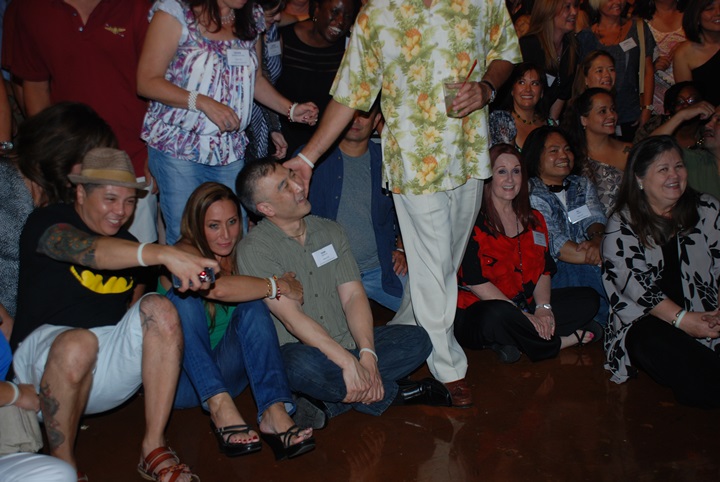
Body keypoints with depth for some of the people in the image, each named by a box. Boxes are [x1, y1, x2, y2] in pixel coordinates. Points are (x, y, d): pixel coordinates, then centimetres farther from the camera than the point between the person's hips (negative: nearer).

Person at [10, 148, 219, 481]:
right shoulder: (47, 221, -5)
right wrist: (164, 253, -44)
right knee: (77, 342, -37)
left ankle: (154, 450, -20)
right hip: (44, 350, -5)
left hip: (108, 371, 5)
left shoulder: (129, 246, 15)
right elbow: (87, 250, -28)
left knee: (159, 308, -20)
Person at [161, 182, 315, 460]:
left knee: (251, 304, -20)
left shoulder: (240, 257, 5)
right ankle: (220, 407, -37)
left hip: (226, 373, 4)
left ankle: (274, 412, -38)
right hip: (182, 380, -4)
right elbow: (218, 288, -34)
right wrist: (280, 286, -25)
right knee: (185, 295, -26)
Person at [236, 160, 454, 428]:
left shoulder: (329, 231, 7)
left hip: (347, 342, 6)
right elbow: (292, 318, -19)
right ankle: (394, 392, -15)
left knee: (416, 340, -9)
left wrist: (367, 354, -18)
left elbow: (353, 296, -1)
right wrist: (349, 362, -26)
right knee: (303, 367, -38)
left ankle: (329, 402, -20)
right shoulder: (254, 249, -11)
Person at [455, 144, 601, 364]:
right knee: (496, 316, -40)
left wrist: (543, 308, -10)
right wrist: (522, 315, -20)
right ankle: (559, 342, -12)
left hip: (527, 307, 7)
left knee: (588, 299, -1)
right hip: (477, 312, -7)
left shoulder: (534, 220, 14)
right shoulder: (473, 221, -9)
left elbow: (544, 270, 11)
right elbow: (475, 281, -16)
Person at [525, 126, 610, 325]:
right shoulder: (530, 195, -1)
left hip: (590, 267, 6)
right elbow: (554, 244, -13)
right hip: (555, 270, -6)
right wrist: (603, 257, -21)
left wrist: (597, 241, -21)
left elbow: (596, 218, 4)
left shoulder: (583, 184, 21)